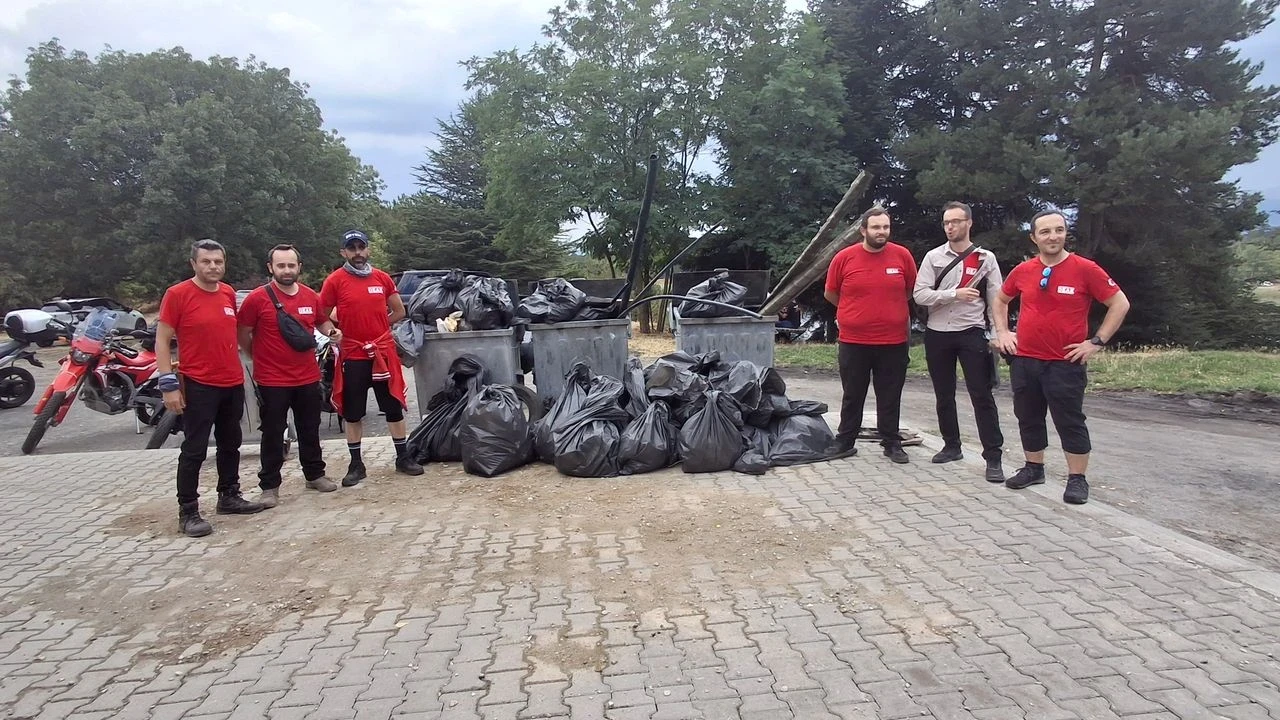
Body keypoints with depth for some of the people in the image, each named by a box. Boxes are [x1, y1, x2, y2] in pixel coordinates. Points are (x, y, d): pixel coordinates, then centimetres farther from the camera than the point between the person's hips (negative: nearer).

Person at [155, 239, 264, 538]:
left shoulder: (229, 294, 6)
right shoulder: (177, 294, -11)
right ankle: (188, 512, 6)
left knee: (230, 445, 17)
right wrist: (168, 383, -16)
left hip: (233, 383, 6)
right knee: (194, 450, -2)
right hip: (198, 385, -6)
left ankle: (229, 496, 30)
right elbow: (162, 340, -10)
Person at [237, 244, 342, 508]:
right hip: (272, 381, -4)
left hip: (308, 378, 4)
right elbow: (242, 334, -3)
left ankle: (315, 474, 31)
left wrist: (332, 332, 0)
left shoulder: (311, 297, 3)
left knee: (310, 430, 16)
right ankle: (269, 486, 15)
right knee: (273, 435, 4)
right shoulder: (257, 298, -11)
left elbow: (322, 321, 21)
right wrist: (260, 357, 3)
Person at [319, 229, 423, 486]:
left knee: (395, 407, 8)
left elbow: (399, 312, 13)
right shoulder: (334, 281, -4)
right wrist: (337, 332, -8)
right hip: (352, 355, -2)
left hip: (383, 352, 2)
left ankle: (403, 457, 19)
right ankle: (356, 464, 18)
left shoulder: (383, 278, 4)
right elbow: (321, 317, 2)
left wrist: (377, 326, 7)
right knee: (352, 413, 7)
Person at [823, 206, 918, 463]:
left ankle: (892, 443, 22)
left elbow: (911, 290, 14)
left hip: (894, 342, 1)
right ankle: (845, 442, 21)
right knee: (853, 396, 11)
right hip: (853, 342, 0)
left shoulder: (902, 255, -2)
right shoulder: (844, 257, -5)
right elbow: (830, 294, 8)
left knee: (890, 397, 10)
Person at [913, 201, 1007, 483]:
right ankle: (952, 446, 27)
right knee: (944, 396, 12)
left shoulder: (985, 258, 2)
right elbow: (920, 294, -6)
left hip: (972, 333, -2)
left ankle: (993, 457, -2)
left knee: (982, 396, -6)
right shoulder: (933, 257, 3)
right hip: (938, 334, 2)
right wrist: (954, 294, -17)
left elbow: (996, 300, 1)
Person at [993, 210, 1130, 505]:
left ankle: (1077, 479, 13)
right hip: (1024, 361, 4)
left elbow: (1120, 304, -4)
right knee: (1028, 419, 14)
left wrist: (1096, 342, -7)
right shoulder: (1023, 271, 3)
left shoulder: (1085, 269, -8)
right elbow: (1000, 300, 21)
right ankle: (1033, 468, 30)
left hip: (1066, 363, -4)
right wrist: (1002, 331, 10)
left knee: (1070, 422, 2)